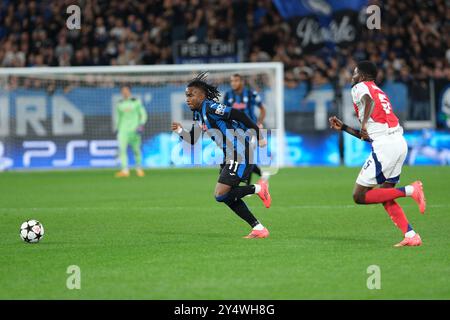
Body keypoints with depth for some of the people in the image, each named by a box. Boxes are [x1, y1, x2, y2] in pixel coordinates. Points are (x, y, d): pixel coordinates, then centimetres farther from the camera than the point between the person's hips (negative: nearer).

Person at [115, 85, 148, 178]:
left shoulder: (136, 102, 2)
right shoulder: (120, 104, 11)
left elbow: (143, 114, 3)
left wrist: (141, 125, -10)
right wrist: (117, 128, 19)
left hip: (134, 129, -2)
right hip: (123, 129, 2)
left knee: (136, 149, 3)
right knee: (122, 148, -14)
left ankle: (139, 169, 21)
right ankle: (125, 170, -17)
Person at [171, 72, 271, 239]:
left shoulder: (210, 108, -16)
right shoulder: (199, 114, 14)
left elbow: (238, 115, -22)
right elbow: (193, 139, 18)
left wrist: (258, 135, -22)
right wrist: (180, 131, -2)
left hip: (241, 153, -10)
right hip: (230, 156, 10)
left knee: (221, 195, -14)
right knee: (227, 196, 9)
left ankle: (258, 189, 2)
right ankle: (258, 228, 14)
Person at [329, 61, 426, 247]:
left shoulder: (359, 87, 5)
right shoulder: (379, 92, 29)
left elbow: (370, 101, -21)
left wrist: (364, 123, -33)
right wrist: (343, 127, 36)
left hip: (384, 145, -9)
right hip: (400, 142, 9)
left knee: (359, 196, -4)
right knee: (385, 197, 16)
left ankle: (411, 190, -14)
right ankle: (411, 235, 3)